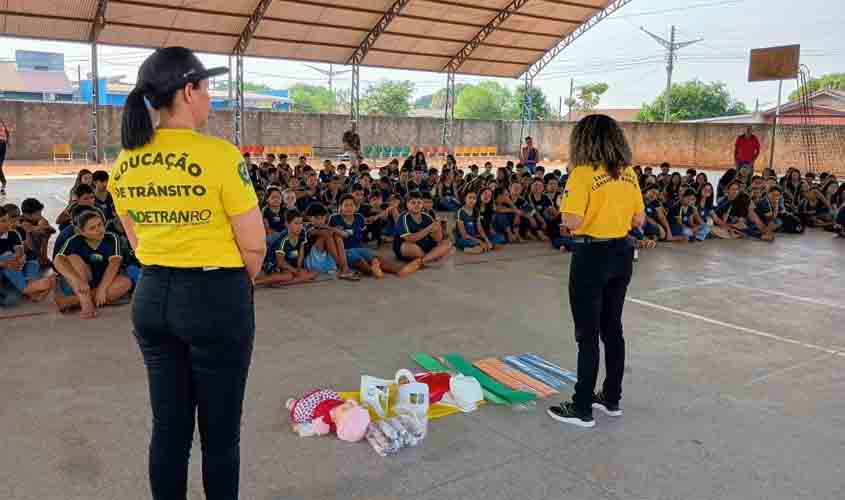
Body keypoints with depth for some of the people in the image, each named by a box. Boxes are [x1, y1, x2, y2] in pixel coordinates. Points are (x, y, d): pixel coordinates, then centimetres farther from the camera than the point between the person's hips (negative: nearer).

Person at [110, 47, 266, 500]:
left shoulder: (123, 164, 2)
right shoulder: (220, 155, -17)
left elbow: (139, 241, 12)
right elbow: (254, 246, -13)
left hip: (151, 296, 6)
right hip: (217, 298, -6)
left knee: (168, 425, 18)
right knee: (220, 431, 10)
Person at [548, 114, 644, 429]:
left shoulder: (583, 173, -14)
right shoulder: (628, 173, 6)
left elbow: (573, 221, -21)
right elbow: (639, 220, 9)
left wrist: (564, 206, -2)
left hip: (592, 255, -7)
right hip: (622, 253, 7)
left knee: (587, 334, 2)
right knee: (612, 328, 17)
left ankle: (582, 409, 11)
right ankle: (612, 399, 30)